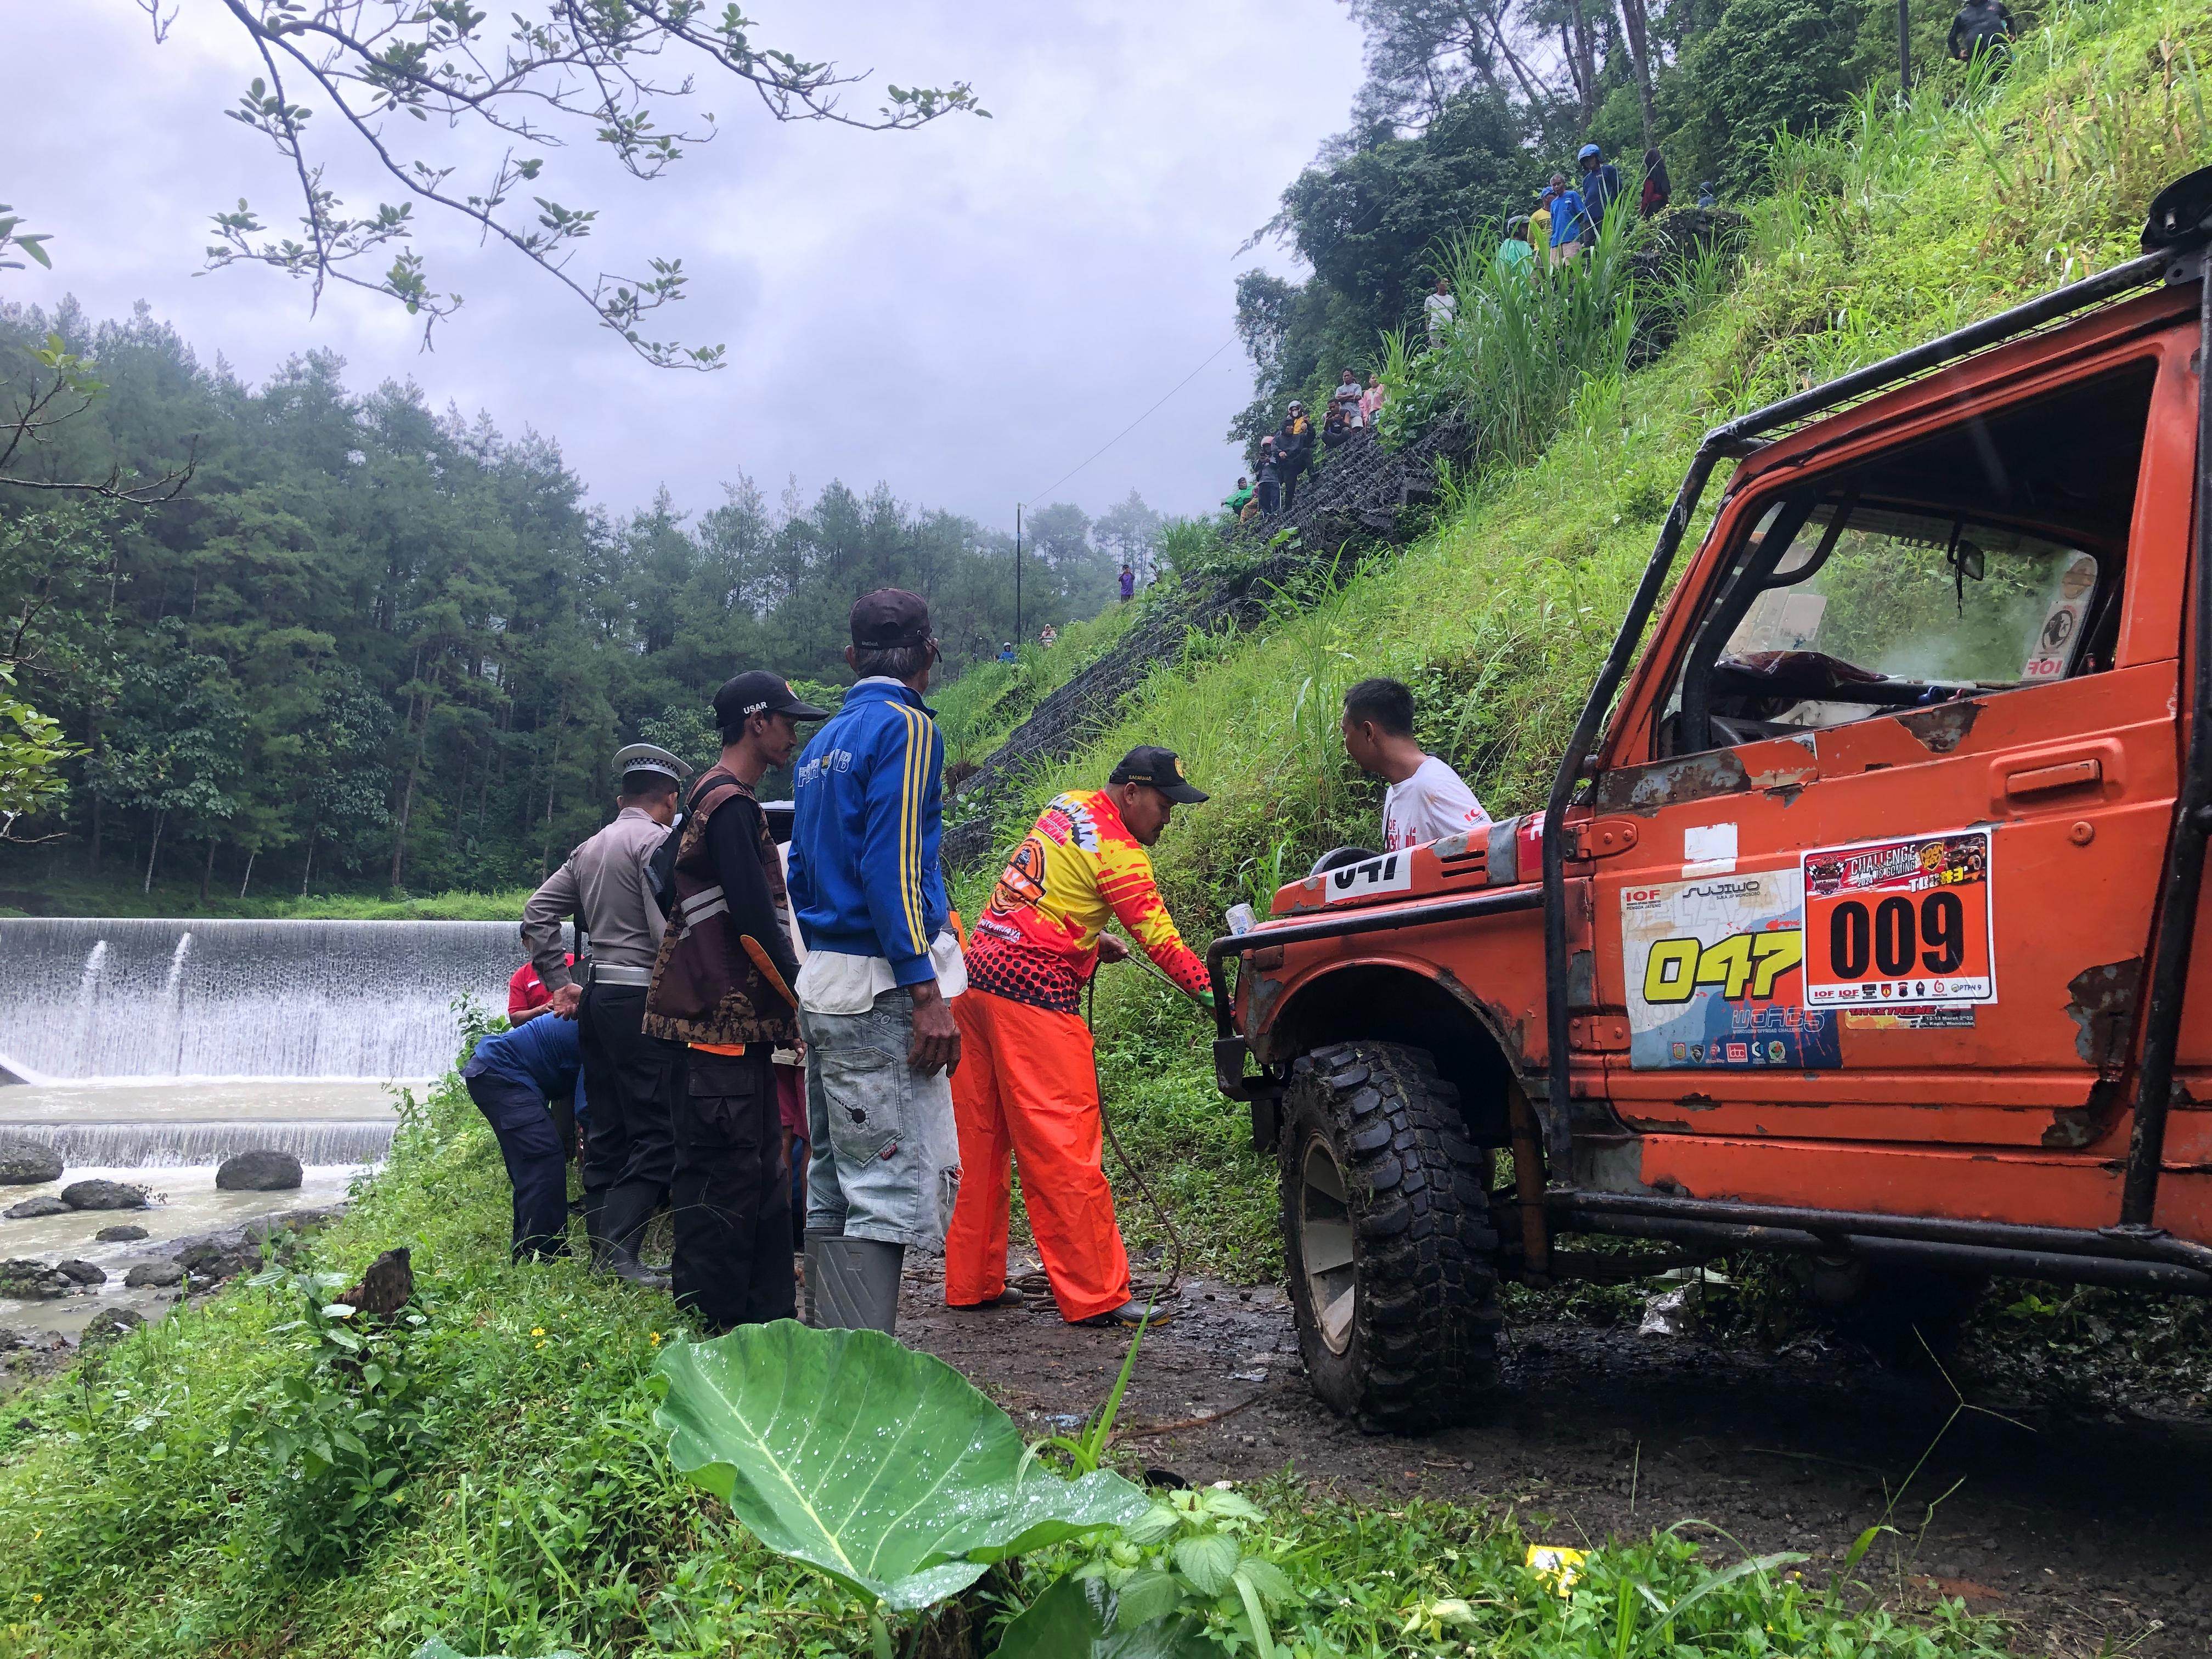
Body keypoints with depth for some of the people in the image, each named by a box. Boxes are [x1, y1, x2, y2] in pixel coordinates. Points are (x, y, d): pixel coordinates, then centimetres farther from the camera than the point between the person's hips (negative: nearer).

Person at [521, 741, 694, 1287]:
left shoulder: (590, 849, 18)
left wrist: (561, 982, 16)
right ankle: (617, 1250, -15)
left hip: (596, 996, 9)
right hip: (641, 997, -9)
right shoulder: (657, 841, -8)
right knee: (656, 1135, -8)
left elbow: (537, 913, 17)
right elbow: (668, 929, -18)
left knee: (606, 1134, 10)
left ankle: (600, 1252, 13)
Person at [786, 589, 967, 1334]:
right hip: (879, 990, -9)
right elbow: (893, 865, -17)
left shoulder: (824, 743, 18)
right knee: (888, 1190, -9)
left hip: (822, 986, 9)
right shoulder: (907, 728, -8)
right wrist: (927, 993, -19)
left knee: (833, 1189, 12)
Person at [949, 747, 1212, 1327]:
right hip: (1031, 996, -9)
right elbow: (1160, 939, -12)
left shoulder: (1066, 808, 16)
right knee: (1064, 1151, -5)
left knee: (981, 1143, 13)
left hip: (977, 974, 9)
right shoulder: (1117, 849, -10)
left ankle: (971, 1283, 20)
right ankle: (1096, 1296, -1)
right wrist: (1215, 998, -9)